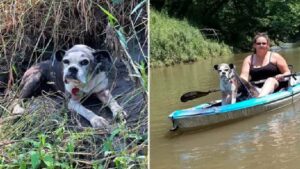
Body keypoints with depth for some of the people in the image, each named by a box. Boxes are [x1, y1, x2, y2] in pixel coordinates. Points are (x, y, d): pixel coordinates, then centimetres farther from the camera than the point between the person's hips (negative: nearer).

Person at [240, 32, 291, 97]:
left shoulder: (275, 56, 8)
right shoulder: (249, 59, 12)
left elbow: (287, 73, 7)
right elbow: (244, 75, 0)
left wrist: (282, 76, -18)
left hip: (276, 86, -3)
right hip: (257, 88, 3)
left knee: (270, 80, -35)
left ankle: (260, 98, -63)